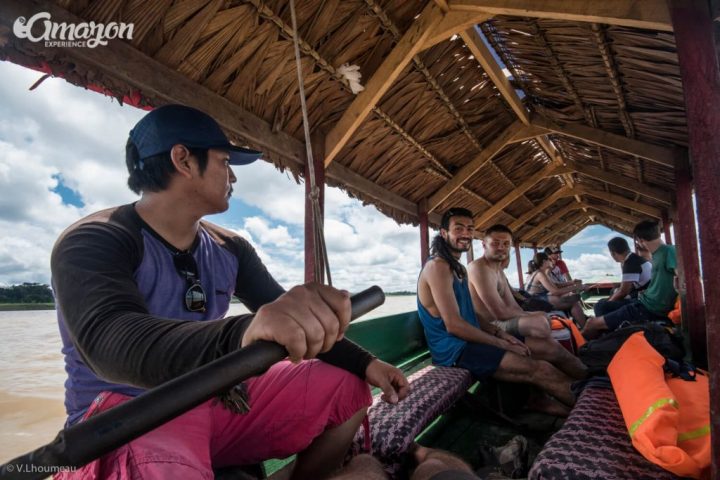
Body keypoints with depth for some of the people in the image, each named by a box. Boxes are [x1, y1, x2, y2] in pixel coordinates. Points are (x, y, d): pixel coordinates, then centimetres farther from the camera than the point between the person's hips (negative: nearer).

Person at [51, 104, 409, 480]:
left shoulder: (230, 249, 3)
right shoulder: (93, 241, -15)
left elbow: (289, 317, 5)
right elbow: (109, 341, -34)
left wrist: (364, 362, -7)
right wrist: (242, 333, -54)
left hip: (215, 400, 7)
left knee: (347, 387, 1)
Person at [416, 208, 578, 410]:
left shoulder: (459, 269, 15)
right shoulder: (437, 266, -16)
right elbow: (454, 325, -22)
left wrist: (500, 333, -1)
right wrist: (501, 344, -14)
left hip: (468, 340, 10)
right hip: (454, 349, -10)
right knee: (540, 369, -14)